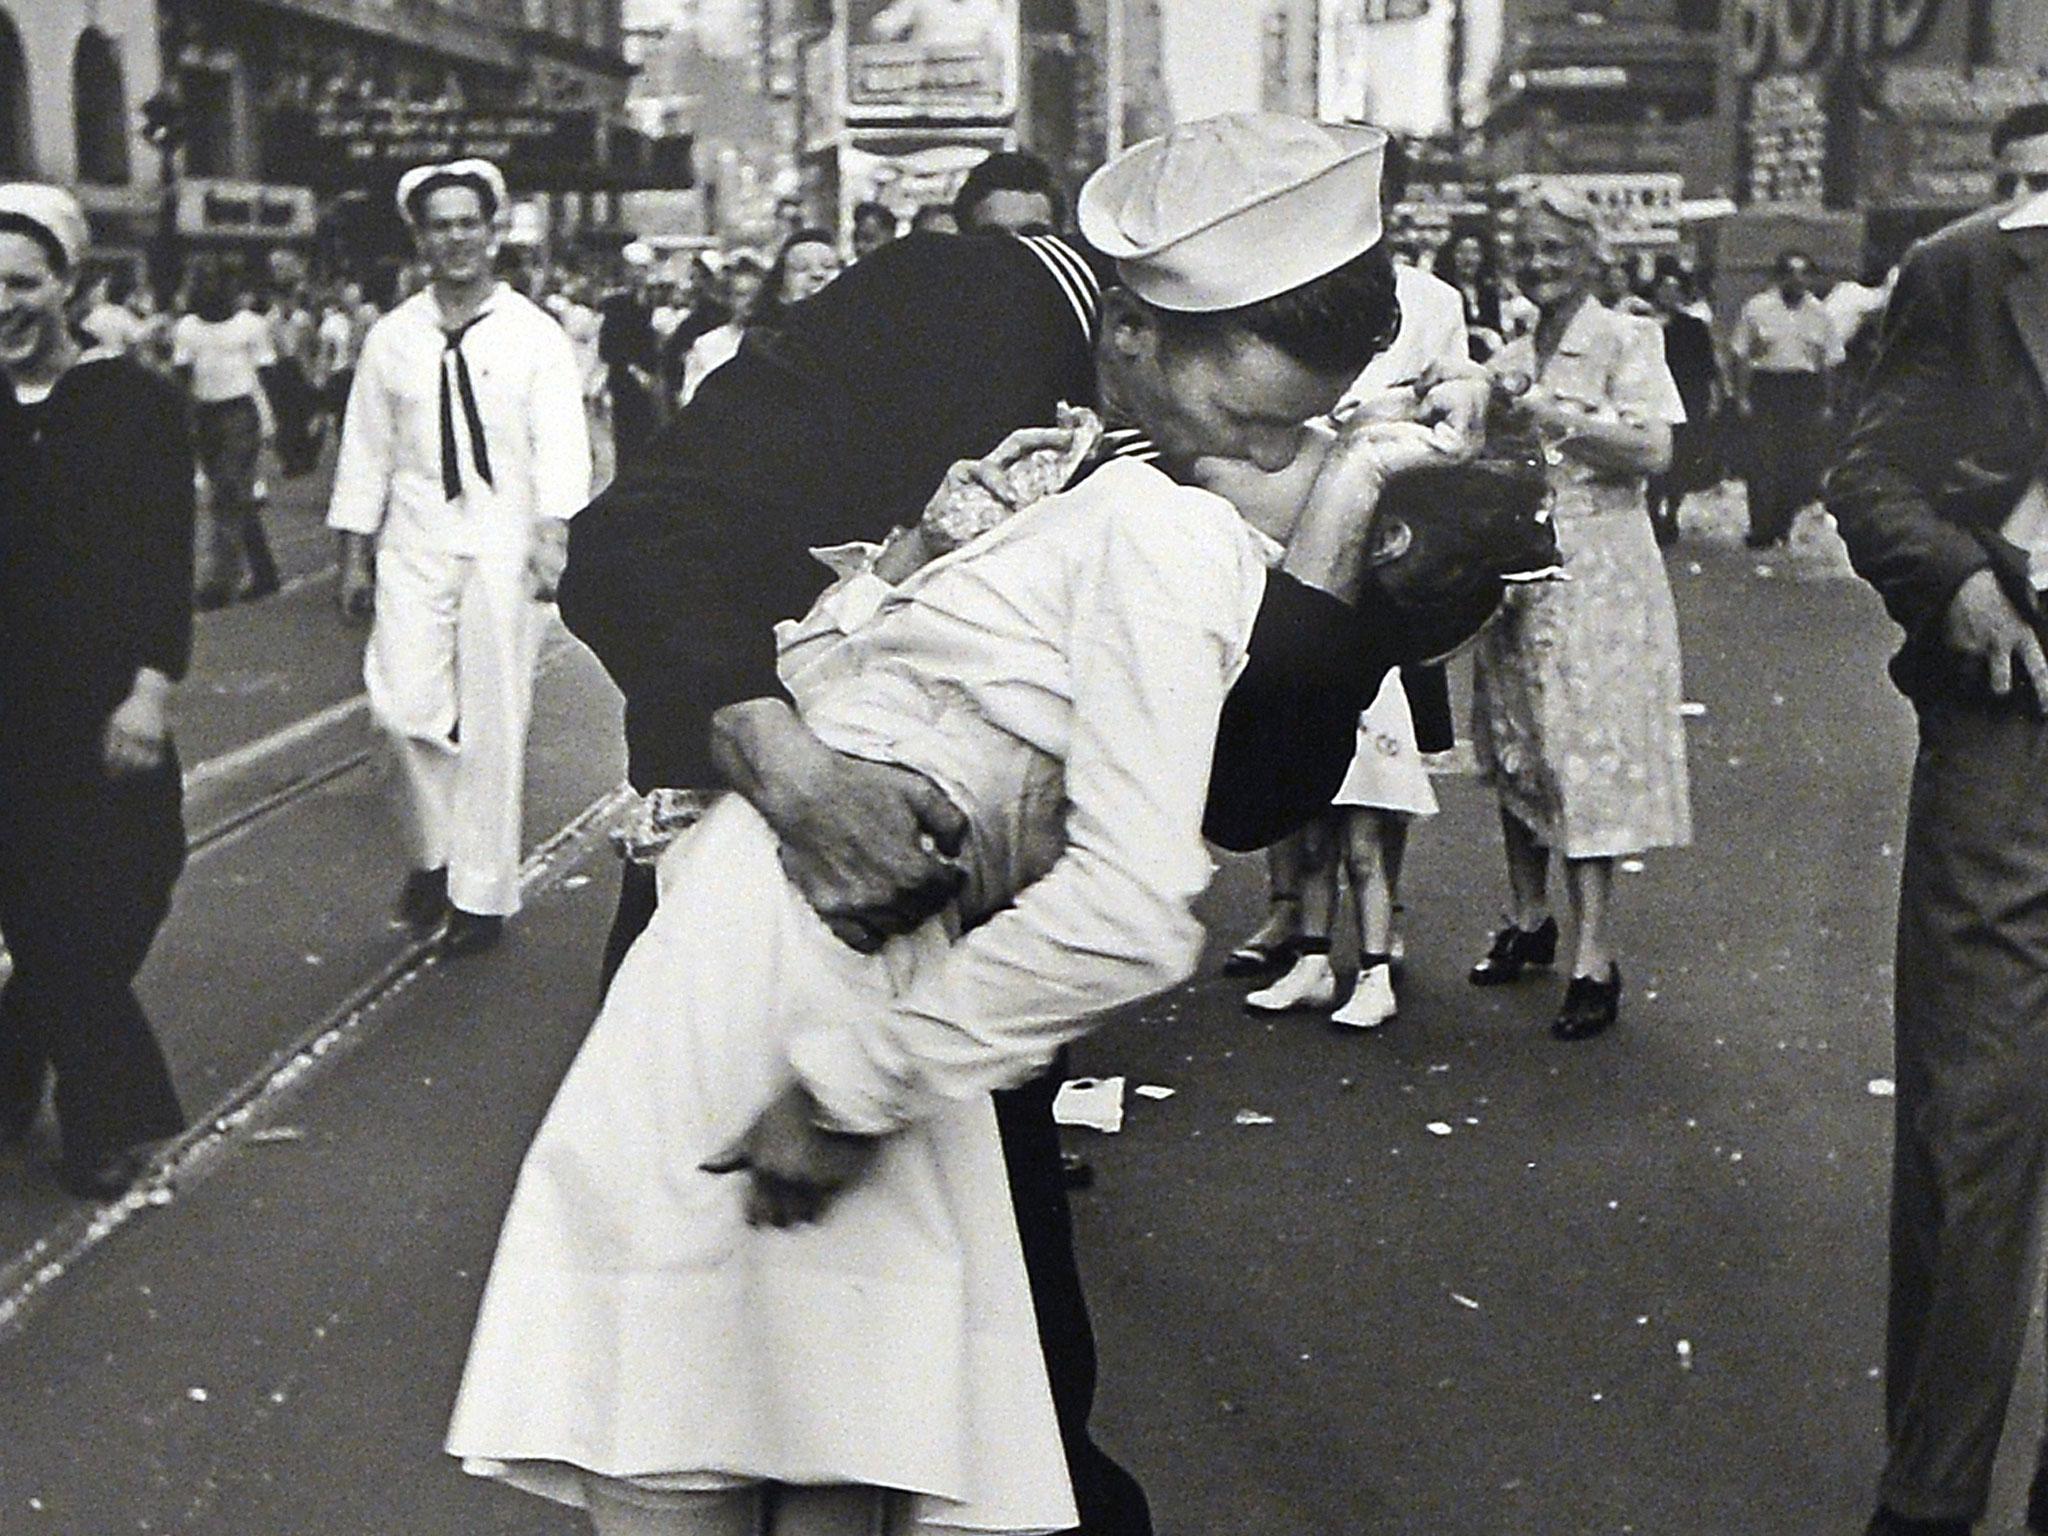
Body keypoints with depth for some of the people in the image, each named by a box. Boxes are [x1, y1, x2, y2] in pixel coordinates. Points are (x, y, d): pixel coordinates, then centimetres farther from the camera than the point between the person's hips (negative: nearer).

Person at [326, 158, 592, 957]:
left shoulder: (534, 335, 2)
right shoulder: (392, 337, 9)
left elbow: (561, 443, -5)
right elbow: (365, 450, 12)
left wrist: (554, 530, -20)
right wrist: (354, 554, 9)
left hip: (502, 540, -2)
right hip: (415, 539, 2)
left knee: (493, 719, 0)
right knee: (405, 703, -8)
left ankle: (483, 893, 11)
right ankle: (434, 849, 19)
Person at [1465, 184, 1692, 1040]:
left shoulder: (1625, 341, -3)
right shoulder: (1509, 358, 15)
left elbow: (1653, 450, -14)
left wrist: (1555, 416, -17)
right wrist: (1496, 418, 1)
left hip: (1594, 575, -6)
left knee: (1583, 753, -10)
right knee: (1514, 751, 11)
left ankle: (1594, 959, -8)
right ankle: (1530, 920, 26)